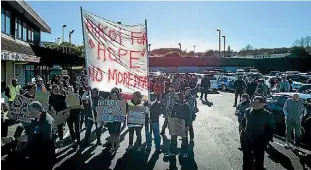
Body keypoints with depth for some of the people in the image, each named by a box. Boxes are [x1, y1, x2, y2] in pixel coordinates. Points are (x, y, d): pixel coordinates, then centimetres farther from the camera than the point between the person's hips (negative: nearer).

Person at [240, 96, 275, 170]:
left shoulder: (268, 115, -12)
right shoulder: (248, 111, -3)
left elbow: (271, 129, -7)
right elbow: (243, 122, 11)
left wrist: (265, 141, -13)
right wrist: (243, 130, -2)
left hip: (259, 143, -3)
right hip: (246, 140, 3)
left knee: (258, 161, 12)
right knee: (247, 161, 19)